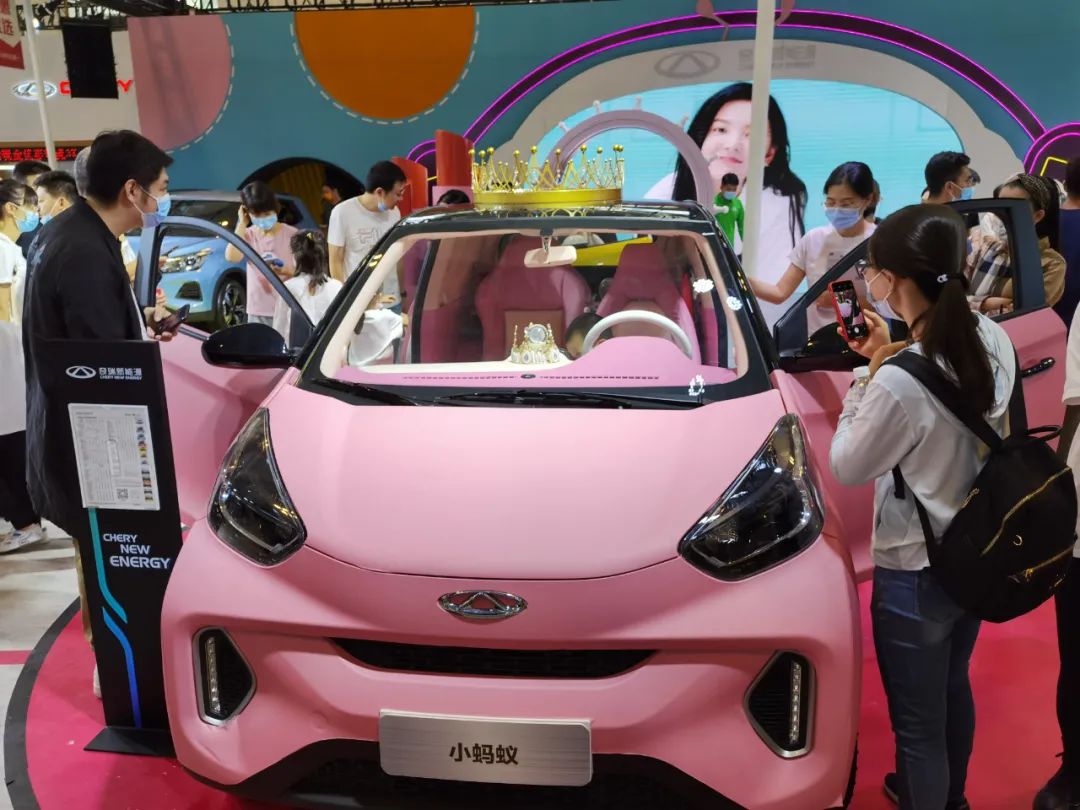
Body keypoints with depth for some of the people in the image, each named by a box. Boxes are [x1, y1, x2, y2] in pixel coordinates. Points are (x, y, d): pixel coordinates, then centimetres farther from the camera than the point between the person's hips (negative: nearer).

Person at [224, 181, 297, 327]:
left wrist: (285, 270, -24)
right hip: (258, 311, 3)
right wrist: (242, 224, -5)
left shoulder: (291, 234, -3)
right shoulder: (249, 234, 7)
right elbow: (231, 256, -12)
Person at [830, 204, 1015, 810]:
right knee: (953, 688, 30)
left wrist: (870, 371, -12)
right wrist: (889, 360, -1)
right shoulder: (994, 340, -7)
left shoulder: (899, 382, -31)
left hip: (916, 572, -8)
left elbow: (847, 468, -14)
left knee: (918, 721, 13)